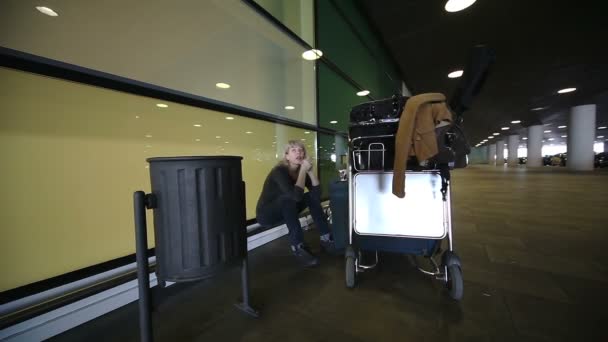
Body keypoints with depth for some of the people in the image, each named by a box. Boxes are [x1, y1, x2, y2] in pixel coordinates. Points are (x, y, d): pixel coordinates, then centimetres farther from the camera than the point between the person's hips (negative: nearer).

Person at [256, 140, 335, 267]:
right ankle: (298, 247, -29)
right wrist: (303, 170, -33)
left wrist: (310, 171, -23)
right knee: (288, 198, -34)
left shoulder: (300, 170, -5)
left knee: (312, 197, -8)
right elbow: (296, 195, -40)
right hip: (266, 214, -7)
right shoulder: (279, 171, -26)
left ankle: (325, 238, -6)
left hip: (285, 212, 7)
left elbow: (317, 193, -15)